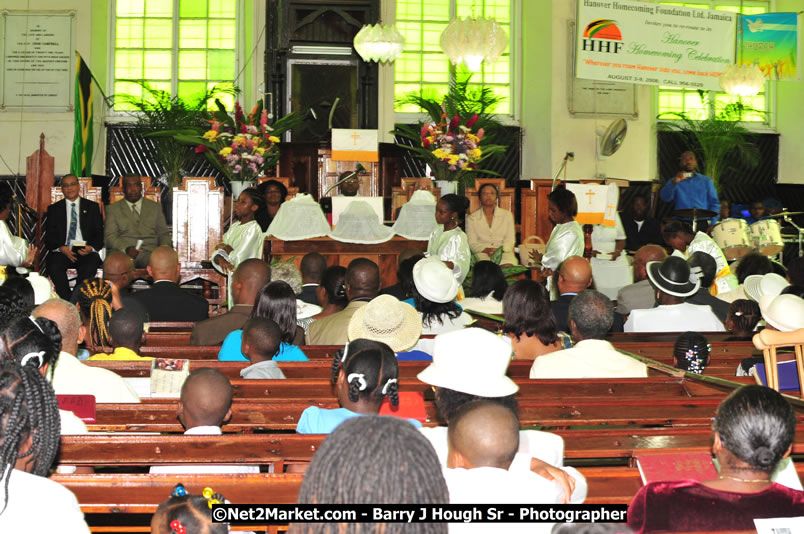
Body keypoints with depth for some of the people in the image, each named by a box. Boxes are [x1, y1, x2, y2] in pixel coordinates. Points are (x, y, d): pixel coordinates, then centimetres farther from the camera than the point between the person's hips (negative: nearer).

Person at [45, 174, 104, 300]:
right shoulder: (54, 209, 16)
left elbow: (99, 234, 10)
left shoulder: (92, 207, 16)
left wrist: (91, 247, -12)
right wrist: (61, 248, -14)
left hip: (85, 252, 0)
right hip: (61, 251, 1)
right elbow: (49, 237, 8)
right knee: (54, 266, -32)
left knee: (90, 266, -35)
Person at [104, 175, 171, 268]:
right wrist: (126, 249, -17)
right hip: (121, 252, -1)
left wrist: (164, 247, -5)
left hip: (149, 253, 1)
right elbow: (110, 236, 4)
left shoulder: (155, 207, 22)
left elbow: (164, 234, 20)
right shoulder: (113, 209, 16)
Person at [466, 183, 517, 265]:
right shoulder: (471, 218, 13)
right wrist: (486, 250, -15)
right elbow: (471, 243, 5)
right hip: (482, 253, -1)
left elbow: (510, 240, 9)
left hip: (504, 252, 1)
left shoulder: (507, 215, 17)